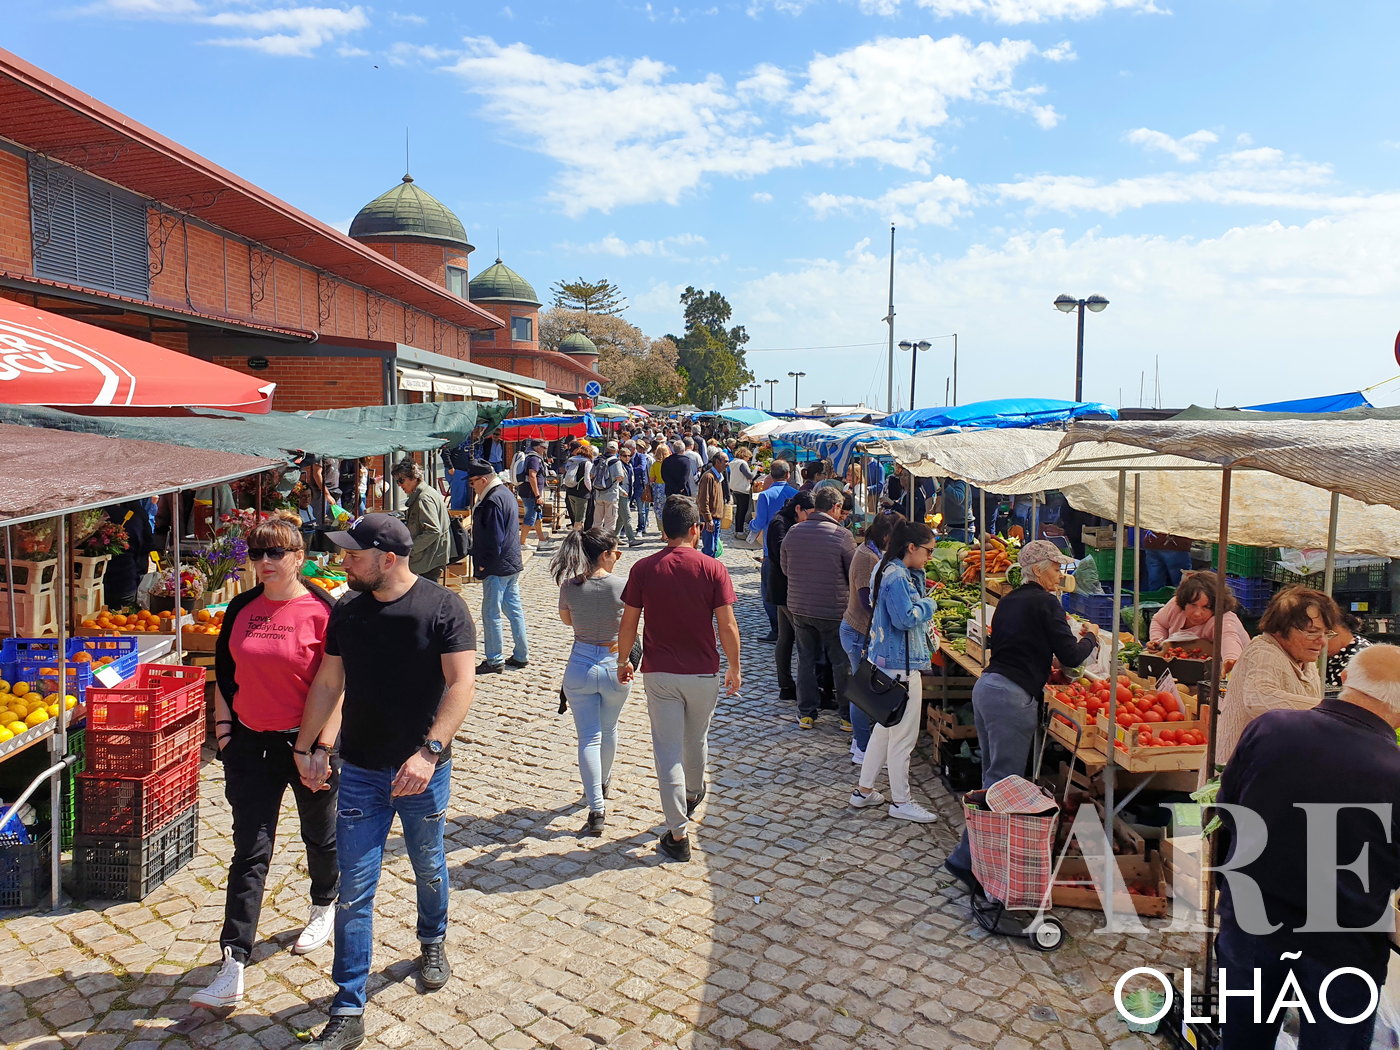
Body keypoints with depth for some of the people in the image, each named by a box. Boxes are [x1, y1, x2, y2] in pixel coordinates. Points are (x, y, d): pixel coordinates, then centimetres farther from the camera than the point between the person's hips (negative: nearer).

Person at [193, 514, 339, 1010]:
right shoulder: (241, 608, 2)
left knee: (320, 833, 17)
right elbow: (223, 674, 12)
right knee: (250, 851, 1)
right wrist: (223, 727, 4)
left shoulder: (322, 611, -13)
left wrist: (323, 748, -16)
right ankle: (232, 969, 3)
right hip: (251, 743, 3)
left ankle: (324, 906, 45)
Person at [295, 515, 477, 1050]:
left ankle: (432, 943, 49)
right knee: (354, 890, 3)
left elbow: (461, 684, -19)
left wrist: (430, 751, -28)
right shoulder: (346, 610, 0)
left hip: (423, 770, -2)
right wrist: (306, 746, 5)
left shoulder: (443, 608, -13)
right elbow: (328, 682, 9)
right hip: (360, 771, 3)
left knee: (429, 869, 19)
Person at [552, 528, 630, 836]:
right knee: (608, 729, 23)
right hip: (614, 665, 0)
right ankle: (603, 783, 44)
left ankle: (597, 808, -2)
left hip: (580, 667, 1)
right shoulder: (621, 585, -15)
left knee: (589, 737, 5)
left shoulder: (569, 587, -8)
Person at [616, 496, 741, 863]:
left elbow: (628, 623, -3)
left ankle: (678, 834, 4)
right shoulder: (713, 569, -9)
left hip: (659, 673, -1)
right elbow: (727, 625, -9)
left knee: (668, 750, 4)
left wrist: (624, 661, 12)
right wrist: (734, 668, 3)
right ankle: (692, 795, 50)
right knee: (696, 740, 24)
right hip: (703, 673, 1)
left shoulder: (643, 569, -7)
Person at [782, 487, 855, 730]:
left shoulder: (793, 532, -1)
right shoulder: (842, 535, -15)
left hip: (798, 607, 4)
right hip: (833, 610, -4)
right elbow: (856, 575, -7)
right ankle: (847, 715, 18)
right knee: (842, 664, 9)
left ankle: (806, 713, 20)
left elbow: (785, 568, 11)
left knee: (806, 660, 15)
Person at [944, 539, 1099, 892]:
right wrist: (1091, 638, 14)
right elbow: (1070, 656, -6)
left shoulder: (1009, 601, 18)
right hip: (1013, 697, -9)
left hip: (986, 687, 9)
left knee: (992, 778, 14)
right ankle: (966, 859, -7)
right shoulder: (1045, 602, -6)